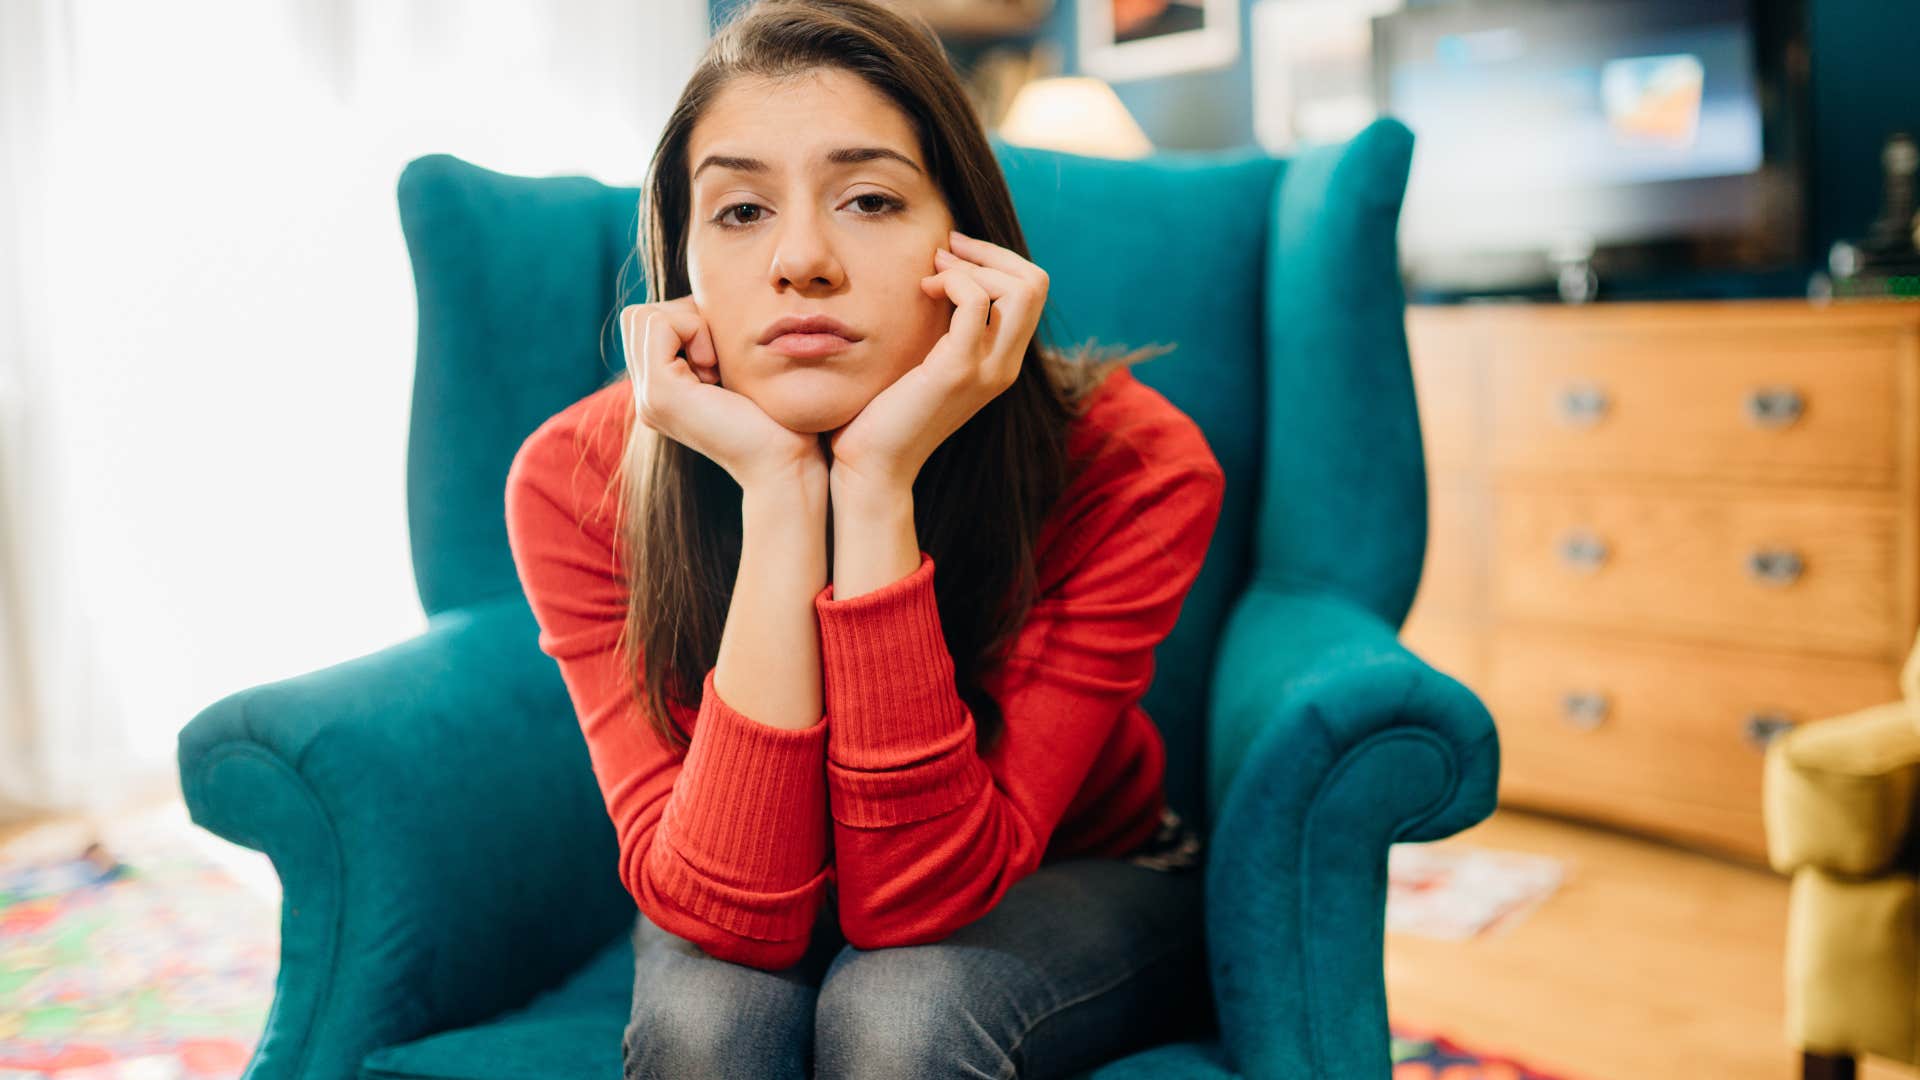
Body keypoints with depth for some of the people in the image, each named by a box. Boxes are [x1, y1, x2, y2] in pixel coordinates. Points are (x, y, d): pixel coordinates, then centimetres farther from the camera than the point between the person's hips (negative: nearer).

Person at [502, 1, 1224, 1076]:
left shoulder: (1131, 465, -27)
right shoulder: (577, 480, -23)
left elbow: (915, 893, -30)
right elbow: (729, 912, -31)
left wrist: (878, 485, -40)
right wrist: (778, 494, -39)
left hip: (1073, 889, 0)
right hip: (737, 917, 1)